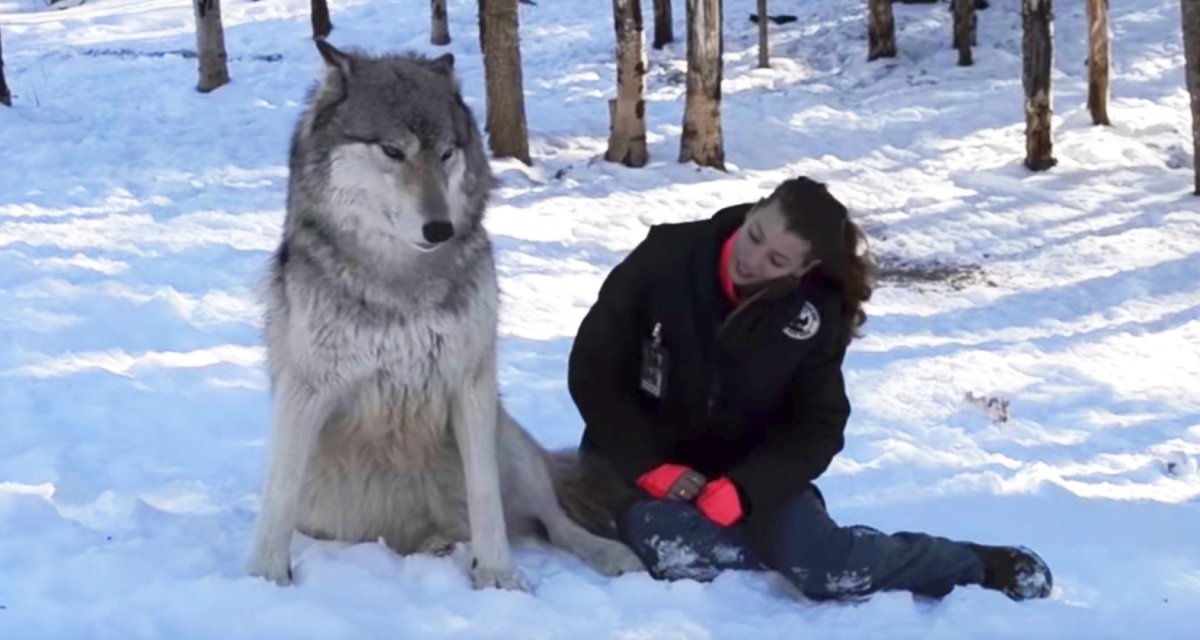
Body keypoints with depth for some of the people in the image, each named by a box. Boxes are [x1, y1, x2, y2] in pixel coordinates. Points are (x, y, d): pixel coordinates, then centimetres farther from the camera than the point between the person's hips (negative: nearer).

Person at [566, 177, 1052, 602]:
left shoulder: (816, 313, -14)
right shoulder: (666, 257, -20)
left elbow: (818, 426, -6)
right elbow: (593, 369, -13)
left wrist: (741, 491, -22)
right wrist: (652, 470, -20)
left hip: (747, 470, 1)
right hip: (640, 461, -1)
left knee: (822, 564, -24)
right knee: (666, 549, -36)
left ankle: (978, 566, -1)